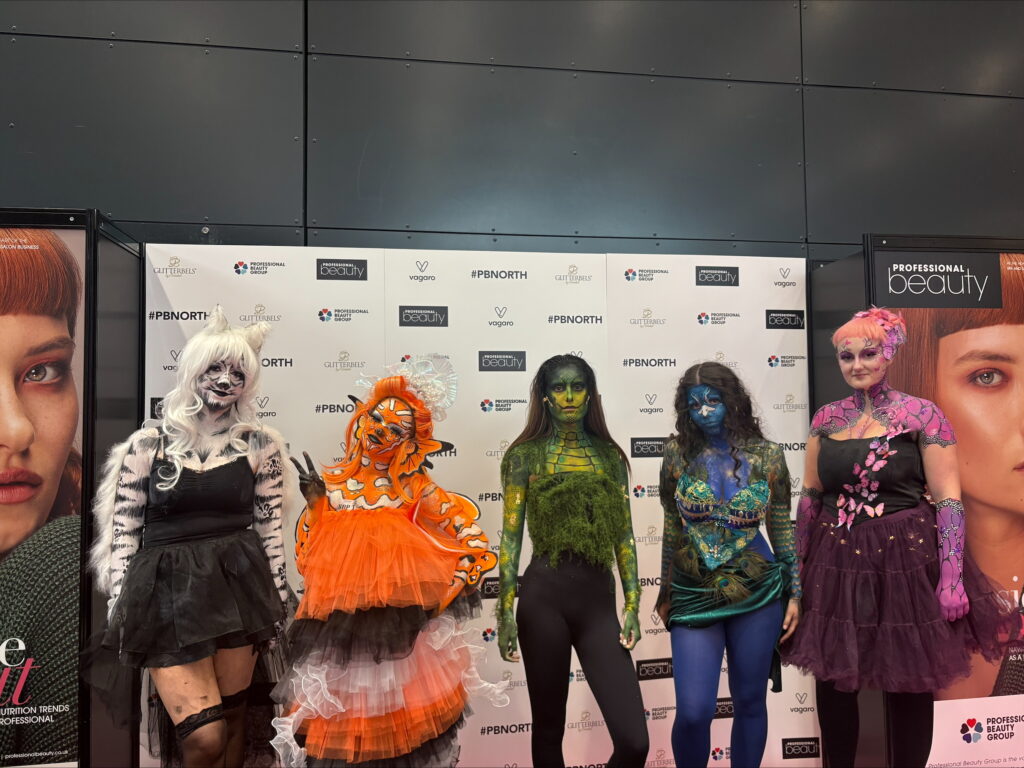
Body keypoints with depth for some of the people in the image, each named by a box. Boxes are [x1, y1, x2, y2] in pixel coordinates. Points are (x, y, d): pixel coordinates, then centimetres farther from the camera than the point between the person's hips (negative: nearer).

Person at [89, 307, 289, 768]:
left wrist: (277, 602, 8)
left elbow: (270, 527, 7)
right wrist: (120, 611, 3)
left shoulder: (259, 445, 3)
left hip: (238, 585, 2)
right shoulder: (147, 445, 0)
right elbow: (122, 532, 4)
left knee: (233, 716, 11)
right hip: (168, 589, -1)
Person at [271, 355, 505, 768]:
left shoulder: (414, 487, -1)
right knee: (342, 714, 10)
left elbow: (462, 523, 0)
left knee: (399, 710, 7)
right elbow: (309, 552, 4)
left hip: (400, 616, -2)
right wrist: (313, 500, -8)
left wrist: (463, 579, -8)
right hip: (341, 617, 2)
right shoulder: (332, 482, 5)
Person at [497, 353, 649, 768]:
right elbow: (510, 536, 0)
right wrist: (505, 612, -4)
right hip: (544, 596, -2)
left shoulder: (610, 455, 11)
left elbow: (624, 535, 9)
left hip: (598, 598, 2)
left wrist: (632, 604, 2)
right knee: (549, 729, 10)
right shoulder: (525, 455, 3)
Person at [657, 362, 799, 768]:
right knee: (693, 712, -5)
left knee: (749, 702, 12)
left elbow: (782, 528, 6)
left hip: (758, 595, 1)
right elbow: (673, 527, 6)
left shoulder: (768, 455, -3)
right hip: (693, 596, 0)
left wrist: (794, 593, 5)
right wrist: (666, 593, 13)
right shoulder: (678, 453, -3)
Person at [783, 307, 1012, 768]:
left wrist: (952, 577, -13)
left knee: (908, 684, 10)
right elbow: (809, 495, 9)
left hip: (906, 561, -3)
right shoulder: (826, 419, 5)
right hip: (836, 564, 3)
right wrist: (797, 566, 8)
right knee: (832, 680, 11)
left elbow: (948, 498, -8)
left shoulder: (921, 415, -5)